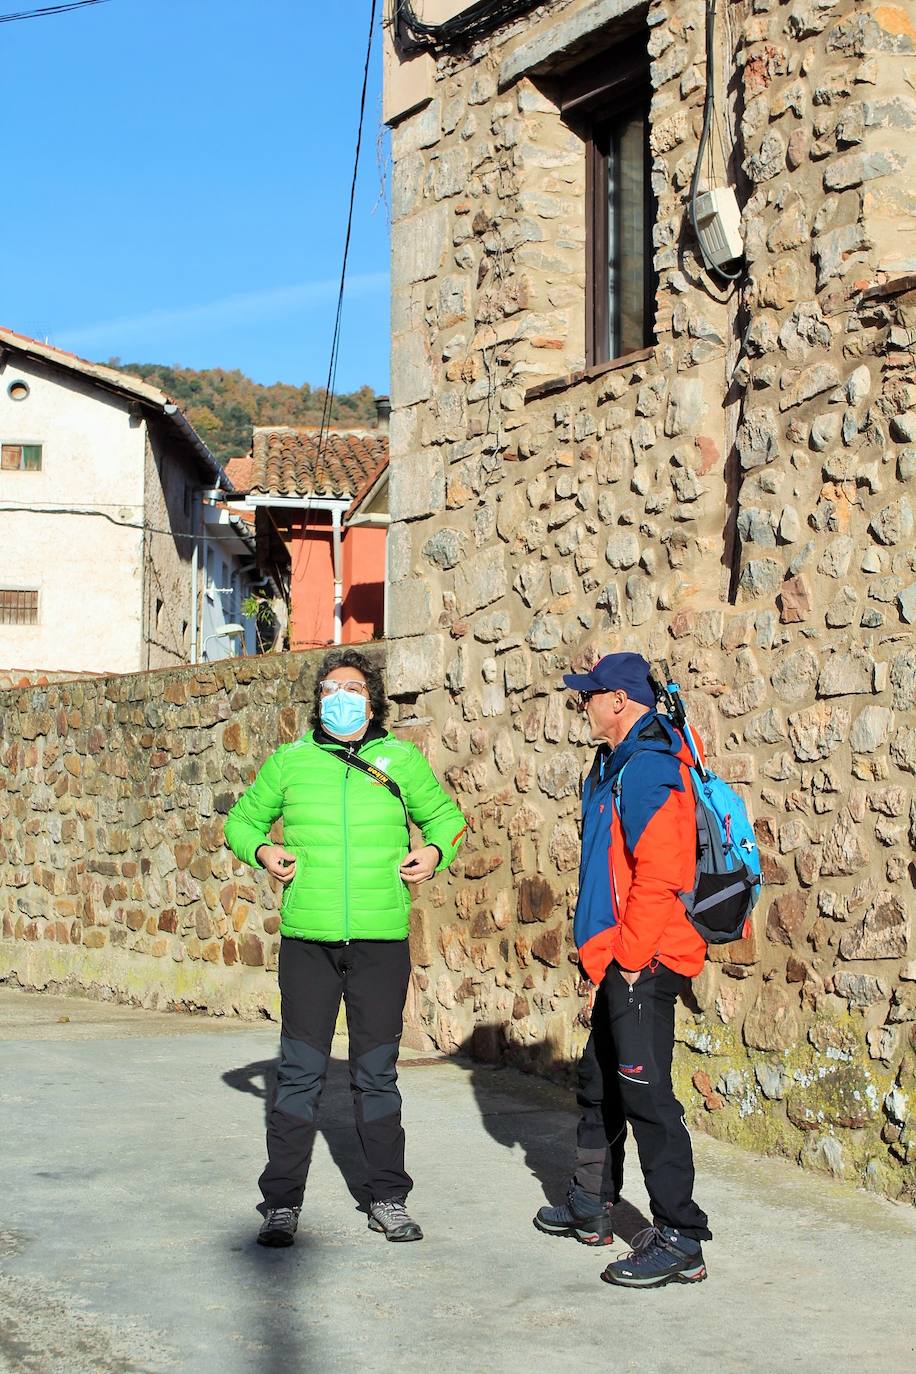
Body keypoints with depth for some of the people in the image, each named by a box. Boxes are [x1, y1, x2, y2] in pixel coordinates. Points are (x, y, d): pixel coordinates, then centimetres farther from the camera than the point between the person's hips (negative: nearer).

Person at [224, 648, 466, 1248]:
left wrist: (435, 851, -1)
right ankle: (282, 1203, 10)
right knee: (301, 1074, 1)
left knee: (377, 1073, 9)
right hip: (308, 939, 0)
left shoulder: (402, 760, 7)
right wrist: (261, 850, -2)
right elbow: (242, 819, 18)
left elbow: (444, 815, 20)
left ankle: (389, 1198, 20)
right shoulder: (290, 761, 7)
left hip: (382, 939, 0)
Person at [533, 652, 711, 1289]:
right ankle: (591, 1206, 35)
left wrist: (632, 959, -20)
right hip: (622, 964, 11)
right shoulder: (618, 765, 16)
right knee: (600, 1085, 20)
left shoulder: (648, 770, -17)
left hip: (644, 966, -11)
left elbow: (659, 874, -25)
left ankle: (680, 1240, -5)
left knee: (645, 1094, -9)